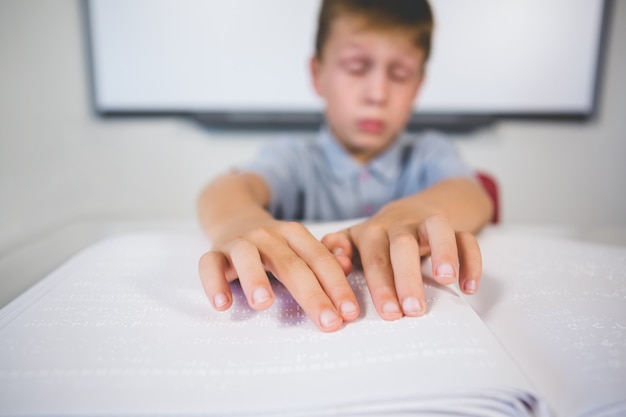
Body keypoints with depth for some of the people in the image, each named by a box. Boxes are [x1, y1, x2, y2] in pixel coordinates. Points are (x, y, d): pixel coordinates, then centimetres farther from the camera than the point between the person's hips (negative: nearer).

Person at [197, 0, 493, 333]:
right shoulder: (294, 158, 2)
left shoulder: (430, 154, 6)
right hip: (301, 324, -1)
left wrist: (412, 213, -37)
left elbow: (474, 197, -15)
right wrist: (243, 224, -41)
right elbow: (229, 189, -18)